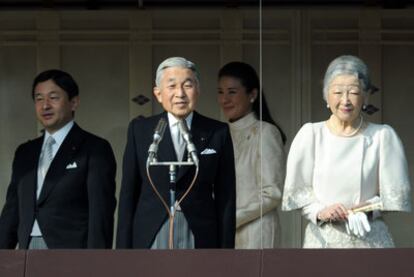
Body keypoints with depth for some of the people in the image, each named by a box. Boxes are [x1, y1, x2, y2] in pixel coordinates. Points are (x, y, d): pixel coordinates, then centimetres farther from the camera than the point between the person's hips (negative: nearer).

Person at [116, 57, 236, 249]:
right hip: (150, 238, 0)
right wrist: (123, 247, 2)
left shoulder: (217, 133, 6)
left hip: (200, 238, 0)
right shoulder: (140, 130, 7)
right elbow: (128, 193, 7)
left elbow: (226, 198, 6)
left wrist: (226, 248, 2)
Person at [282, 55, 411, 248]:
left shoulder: (383, 136, 3)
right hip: (323, 238, 0)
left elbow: (395, 193, 5)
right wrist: (319, 212, -13)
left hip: (370, 239, 0)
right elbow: (296, 190, 5)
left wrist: (367, 209, -13)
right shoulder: (311, 134, 5)